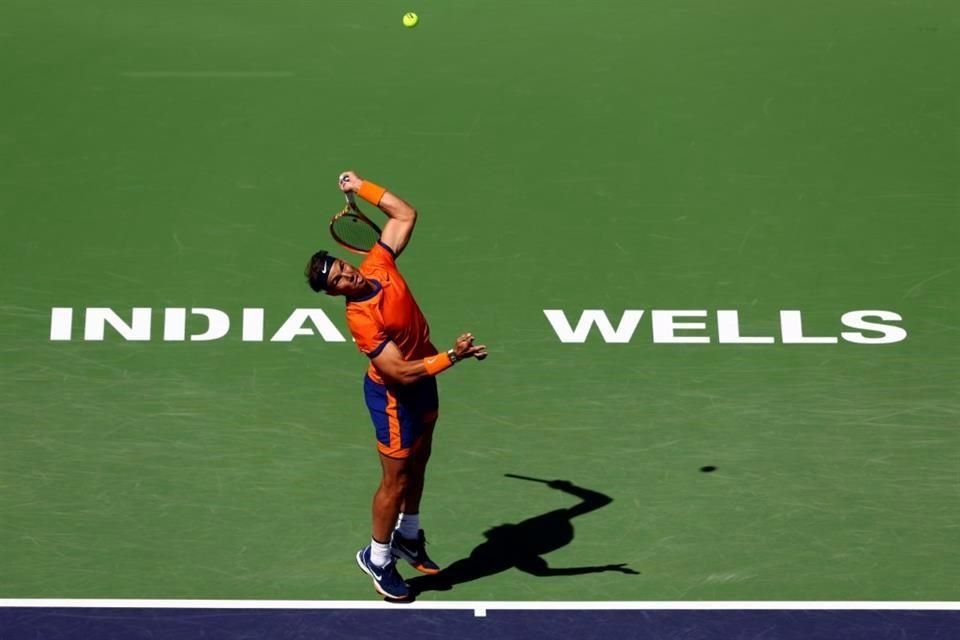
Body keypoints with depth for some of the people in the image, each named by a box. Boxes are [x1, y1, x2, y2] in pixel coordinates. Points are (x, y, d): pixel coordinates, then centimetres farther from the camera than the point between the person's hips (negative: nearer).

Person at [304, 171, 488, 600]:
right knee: (396, 479, 3)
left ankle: (408, 535, 44)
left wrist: (361, 187, -5)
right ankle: (377, 558, 22)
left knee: (418, 463, 23)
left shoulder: (378, 265, -13)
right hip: (394, 394, -8)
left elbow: (406, 215, -1)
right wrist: (452, 357, -43)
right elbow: (402, 372, -35)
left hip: (424, 378, 8)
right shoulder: (361, 320, -32)